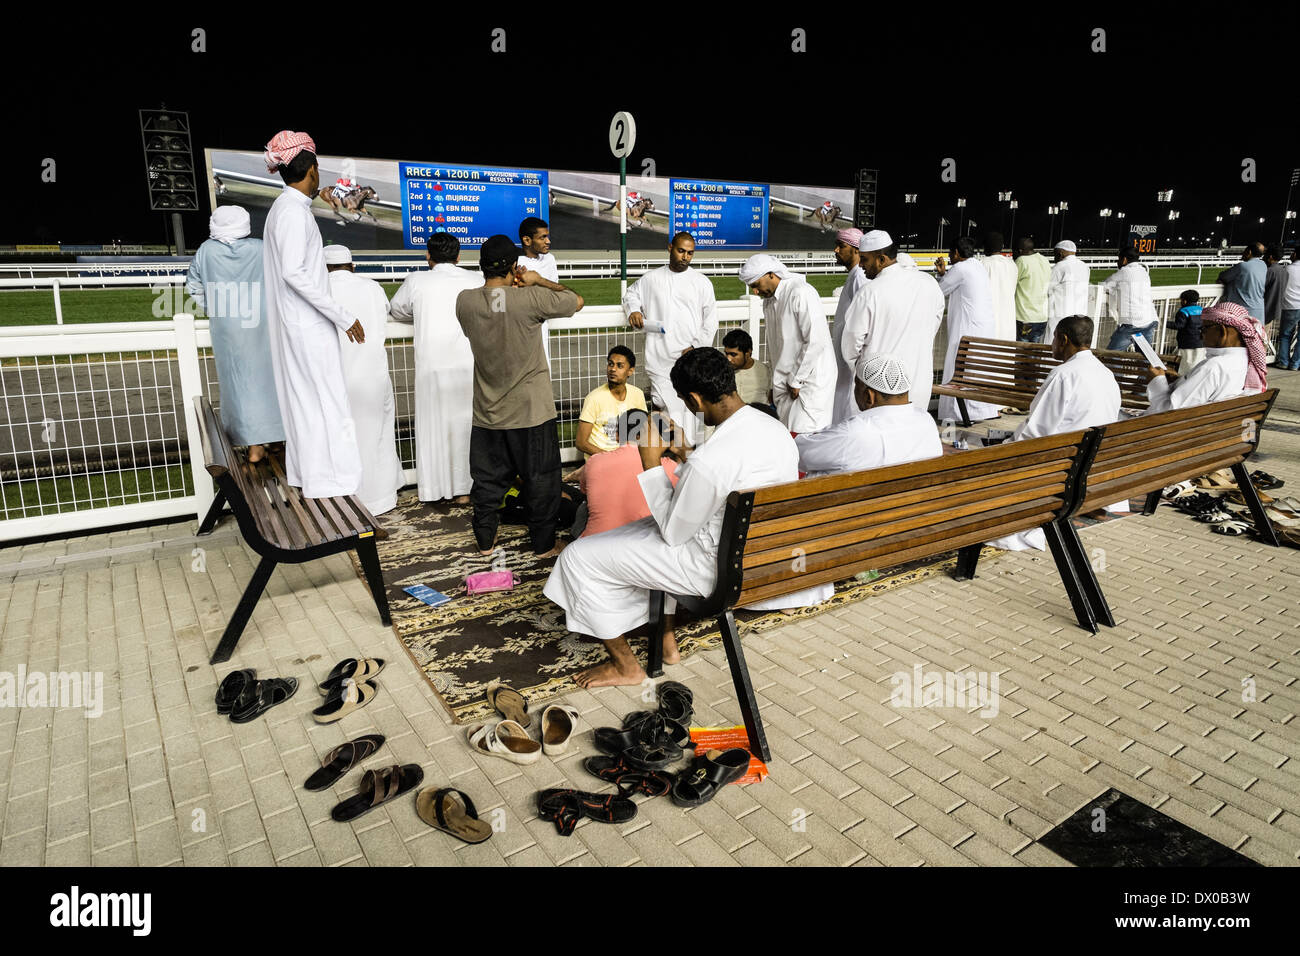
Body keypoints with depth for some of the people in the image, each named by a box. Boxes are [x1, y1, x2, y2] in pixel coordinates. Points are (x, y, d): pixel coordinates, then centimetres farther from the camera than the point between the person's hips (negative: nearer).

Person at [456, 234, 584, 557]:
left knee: (488, 479, 16)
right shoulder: (530, 298, -17)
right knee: (541, 480, 10)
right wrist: (539, 280, 4)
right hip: (531, 411, -4)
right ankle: (544, 545, 20)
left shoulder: (465, 301, -6)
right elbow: (577, 300, -2)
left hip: (487, 413, 4)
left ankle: (485, 541, 29)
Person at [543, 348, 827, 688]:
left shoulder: (709, 460, -31)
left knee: (578, 557, 0)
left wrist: (652, 468, -10)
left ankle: (626, 666, 18)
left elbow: (674, 533, -16)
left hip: (718, 565, -9)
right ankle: (666, 640, 33)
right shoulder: (776, 428, -4)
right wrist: (685, 465, 17)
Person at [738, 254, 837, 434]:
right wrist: (776, 383, 16)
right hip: (785, 383, 8)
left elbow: (816, 341, -19)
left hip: (811, 379, -8)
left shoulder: (801, 294, -15)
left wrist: (796, 380, -14)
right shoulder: (768, 300, 13)